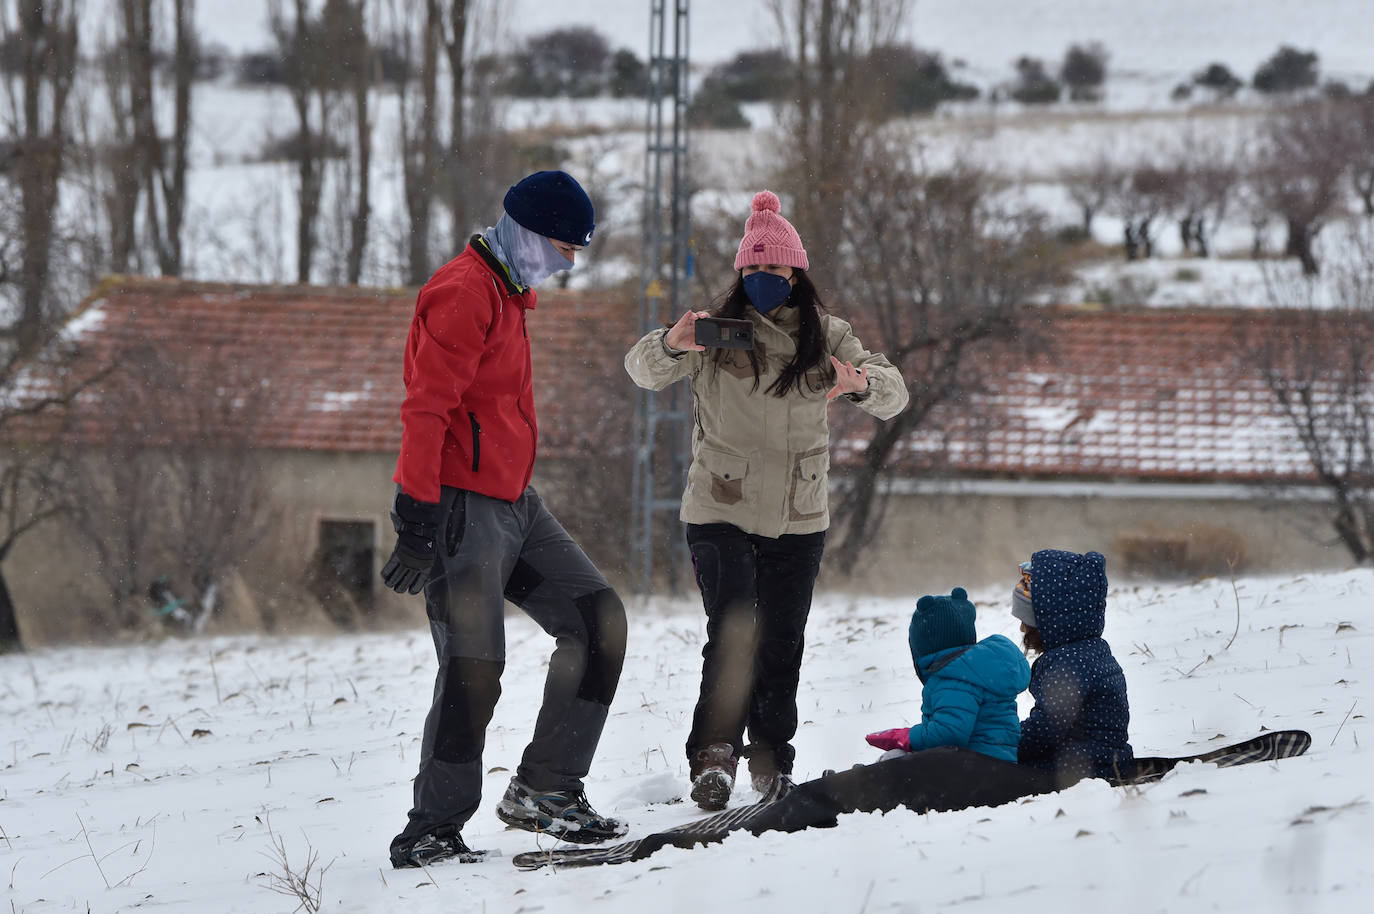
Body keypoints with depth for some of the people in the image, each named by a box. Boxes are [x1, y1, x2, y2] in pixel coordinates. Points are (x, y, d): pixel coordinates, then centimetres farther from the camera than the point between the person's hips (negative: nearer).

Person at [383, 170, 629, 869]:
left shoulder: (508, 292, 20)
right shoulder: (464, 292, -13)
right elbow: (426, 410, -19)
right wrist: (417, 518, -24)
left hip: (515, 504, 10)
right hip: (463, 507, -10)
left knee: (599, 622, 4)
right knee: (474, 669, -13)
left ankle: (544, 790, 9)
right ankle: (431, 832, -5)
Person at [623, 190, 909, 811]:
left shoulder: (826, 337, 3)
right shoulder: (718, 329, -2)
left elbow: (893, 394, -5)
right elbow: (642, 370, -11)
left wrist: (860, 382, -29)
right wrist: (672, 345, -35)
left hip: (799, 521, 3)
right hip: (721, 515, -3)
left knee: (782, 645, 7)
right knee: (733, 636, -17)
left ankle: (772, 760, 21)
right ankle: (713, 757, -14)